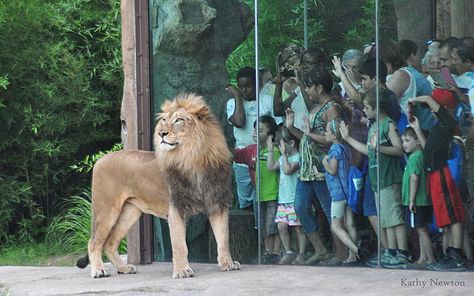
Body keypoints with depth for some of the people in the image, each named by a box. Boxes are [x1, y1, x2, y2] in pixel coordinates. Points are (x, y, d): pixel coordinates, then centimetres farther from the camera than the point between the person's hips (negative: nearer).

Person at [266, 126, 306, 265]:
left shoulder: (297, 157, -11)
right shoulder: (283, 158, 15)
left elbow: (288, 170, -24)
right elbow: (271, 167, 23)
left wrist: (284, 154, -22)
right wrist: (270, 150, 20)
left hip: (295, 200, -8)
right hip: (283, 200, 8)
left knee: (298, 228, -1)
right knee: (281, 226, 3)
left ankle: (301, 255, 4)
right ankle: (288, 253, 12)